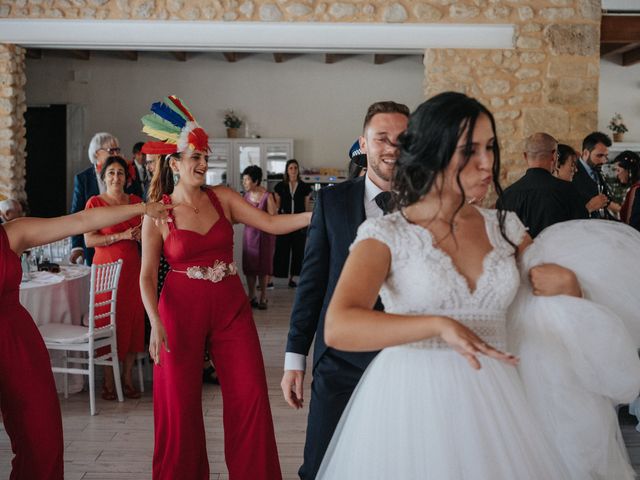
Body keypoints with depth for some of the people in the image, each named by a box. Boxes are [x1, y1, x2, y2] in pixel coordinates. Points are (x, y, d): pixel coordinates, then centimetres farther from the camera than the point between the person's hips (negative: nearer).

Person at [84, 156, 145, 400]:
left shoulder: (135, 201, 11)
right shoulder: (95, 202, -2)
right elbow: (89, 240, -9)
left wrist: (142, 234, -3)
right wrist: (122, 236, -17)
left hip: (132, 269, 4)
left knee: (133, 321, 2)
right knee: (108, 322, -2)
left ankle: (128, 378, 11)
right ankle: (109, 381, 7)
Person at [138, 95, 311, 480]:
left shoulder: (222, 198, 4)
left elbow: (272, 224, -3)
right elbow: (148, 275, -4)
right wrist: (156, 323, -16)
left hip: (231, 308, 2)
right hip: (183, 311, -2)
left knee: (251, 397, -1)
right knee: (180, 403, 5)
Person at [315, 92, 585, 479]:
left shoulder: (505, 227, 7)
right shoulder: (386, 234, -8)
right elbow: (339, 328, -23)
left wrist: (567, 282, -7)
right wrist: (438, 325, -34)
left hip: (492, 402, 4)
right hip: (413, 401, -4)